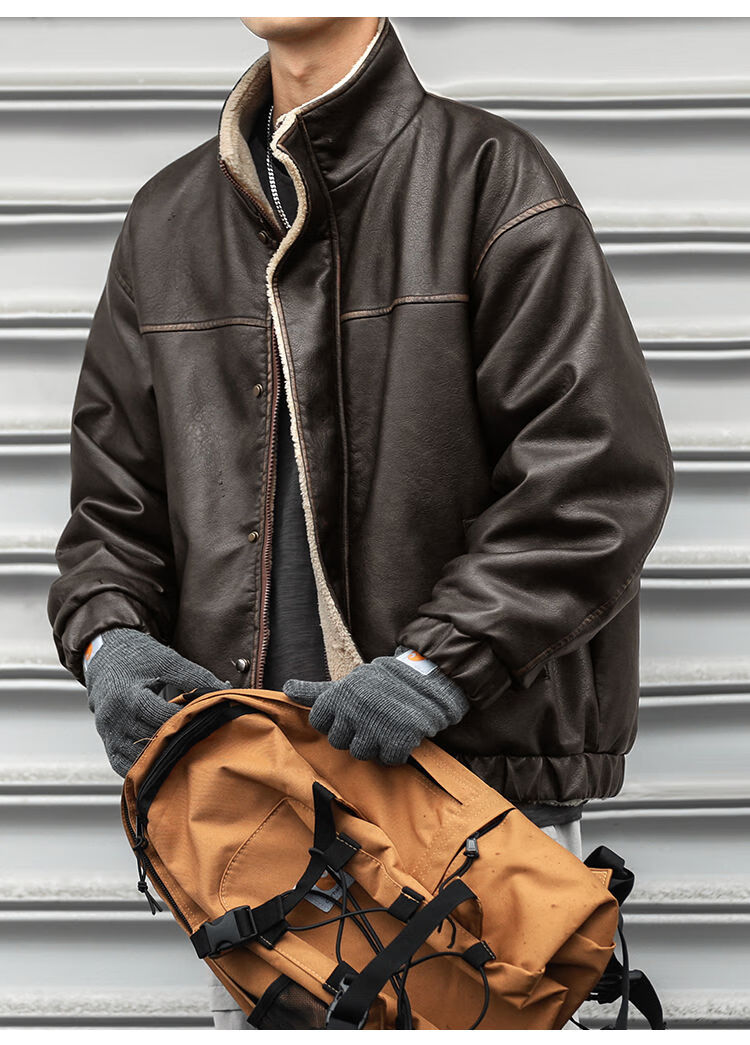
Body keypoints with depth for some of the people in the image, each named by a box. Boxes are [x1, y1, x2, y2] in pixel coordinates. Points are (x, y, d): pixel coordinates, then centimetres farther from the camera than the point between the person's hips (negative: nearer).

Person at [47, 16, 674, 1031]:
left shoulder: (492, 178, -2)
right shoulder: (167, 220, 15)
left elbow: (602, 471, -10)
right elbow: (112, 496, 18)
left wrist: (440, 662, -19)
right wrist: (107, 633, -3)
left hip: (479, 772, -4)